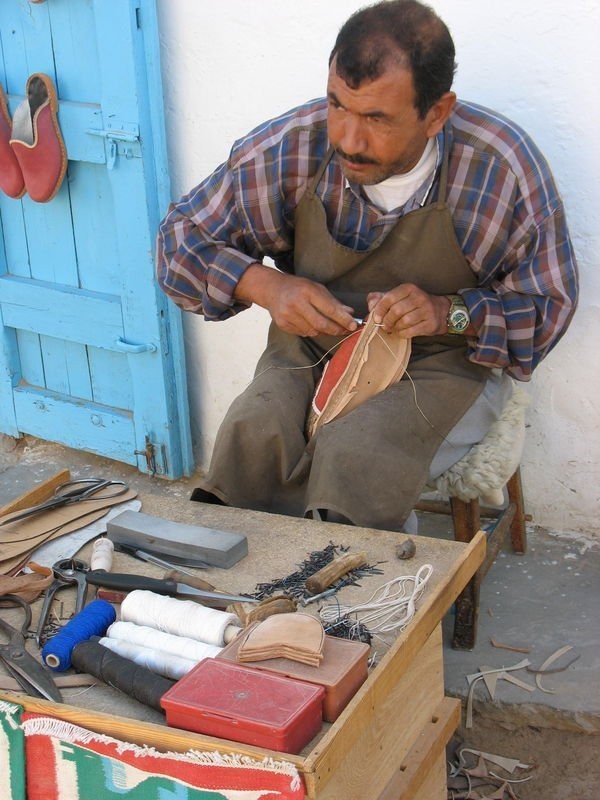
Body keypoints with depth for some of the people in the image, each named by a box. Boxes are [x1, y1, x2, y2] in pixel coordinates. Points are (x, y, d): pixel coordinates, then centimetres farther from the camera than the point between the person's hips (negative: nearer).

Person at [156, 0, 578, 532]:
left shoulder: (506, 168, -17)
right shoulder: (290, 149, -14)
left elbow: (549, 307, -3)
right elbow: (181, 240, 0)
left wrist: (450, 312, -22)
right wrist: (266, 285, -19)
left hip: (444, 359, -2)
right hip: (311, 347, 2)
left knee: (355, 457, -32)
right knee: (252, 438, -30)